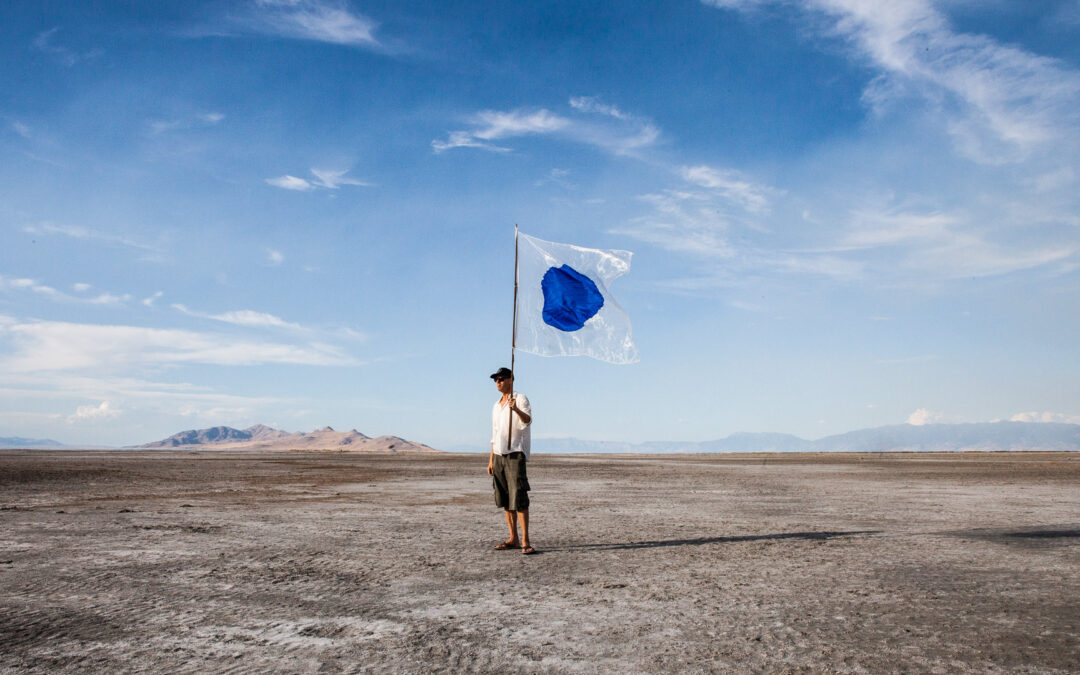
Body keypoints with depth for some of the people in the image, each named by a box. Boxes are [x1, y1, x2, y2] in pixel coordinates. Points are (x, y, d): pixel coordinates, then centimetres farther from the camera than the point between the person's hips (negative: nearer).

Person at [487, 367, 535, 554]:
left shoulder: (520, 399, -3)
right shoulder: (496, 406, 20)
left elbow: (528, 421, -22)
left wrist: (516, 409, -42)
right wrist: (491, 460, 17)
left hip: (515, 454, -7)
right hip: (499, 455, 8)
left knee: (519, 499, -13)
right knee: (505, 500, 8)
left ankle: (525, 541, -13)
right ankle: (513, 539, 14)